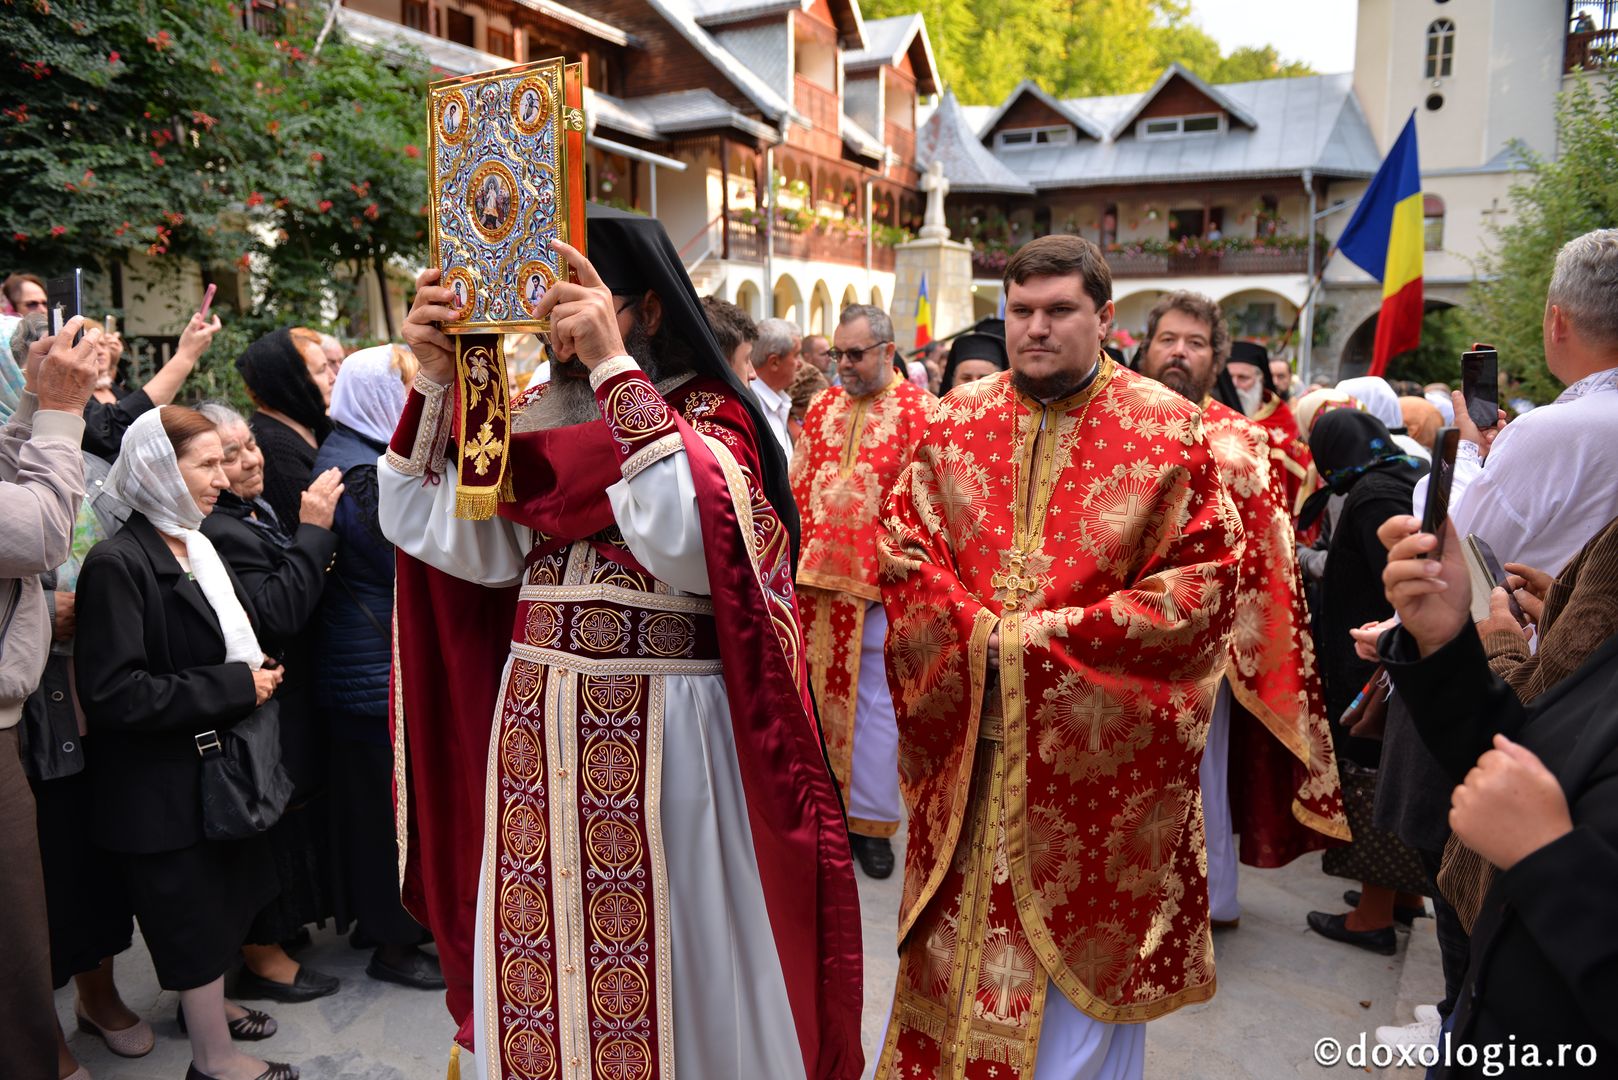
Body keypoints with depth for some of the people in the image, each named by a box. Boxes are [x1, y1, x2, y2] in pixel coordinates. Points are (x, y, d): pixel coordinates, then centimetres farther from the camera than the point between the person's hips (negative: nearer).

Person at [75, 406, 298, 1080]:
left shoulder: (200, 550, 7)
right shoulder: (118, 563, -20)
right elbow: (114, 694, -25)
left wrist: (256, 676, 3)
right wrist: (235, 688, -22)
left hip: (219, 764, 8)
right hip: (164, 788, -8)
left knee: (223, 903, 21)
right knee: (198, 919, 6)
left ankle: (206, 1004, 43)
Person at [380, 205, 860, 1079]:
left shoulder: (711, 416, -6)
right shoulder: (536, 418, 9)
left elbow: (687, 541, -27)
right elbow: (451, 540, -3)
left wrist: (614, 363, -26)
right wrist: (436, 383, -9)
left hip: (663, 736, -4)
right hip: (534, 729, 5)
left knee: (664, 963, 9)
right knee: (536, 962, 15)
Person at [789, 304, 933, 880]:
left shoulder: (917, 410, -4)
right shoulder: (823, 407, 13)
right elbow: (797, 485, 15)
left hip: (876, 578, -4)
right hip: (814, 573, 5)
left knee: (873, 696, 4)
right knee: (819, 685, 11)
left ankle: (870, 819, 16)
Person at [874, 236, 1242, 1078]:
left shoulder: (1168, 429, -3)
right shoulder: (955, 422, 5)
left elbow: (1203, 578, -7)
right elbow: (903, 548, 4)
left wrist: (1058, 634, -14)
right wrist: (976, 631, -13)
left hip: (1096, 743, -2)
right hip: (967, 736, 3)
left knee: (1082, 952, 10)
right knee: (960, 938, 16)